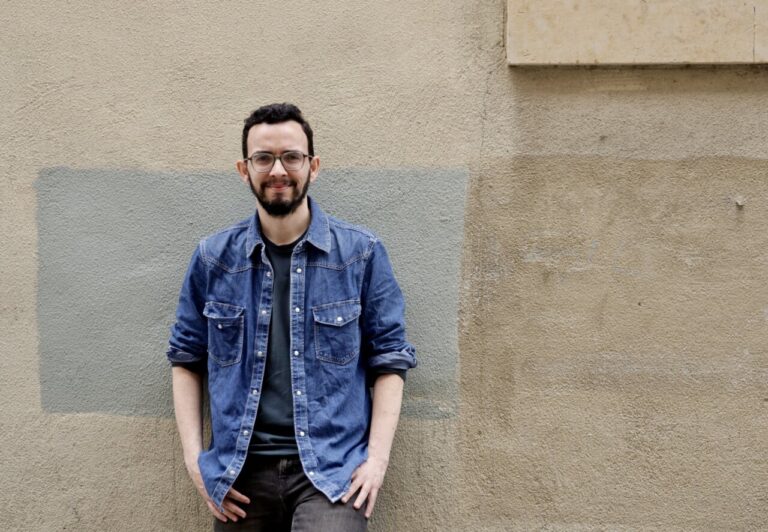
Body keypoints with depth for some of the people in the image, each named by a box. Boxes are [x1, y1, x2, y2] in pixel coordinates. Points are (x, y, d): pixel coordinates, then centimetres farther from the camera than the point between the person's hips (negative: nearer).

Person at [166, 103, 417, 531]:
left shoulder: (362, 253, 1)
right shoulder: (213, 258, 5)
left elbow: (389, 359, 3)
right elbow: (186, 359, 13)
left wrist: (377, 458, -7)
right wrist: (194, 457, 3)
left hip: (331, 468, -2)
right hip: (241, 469, 2)